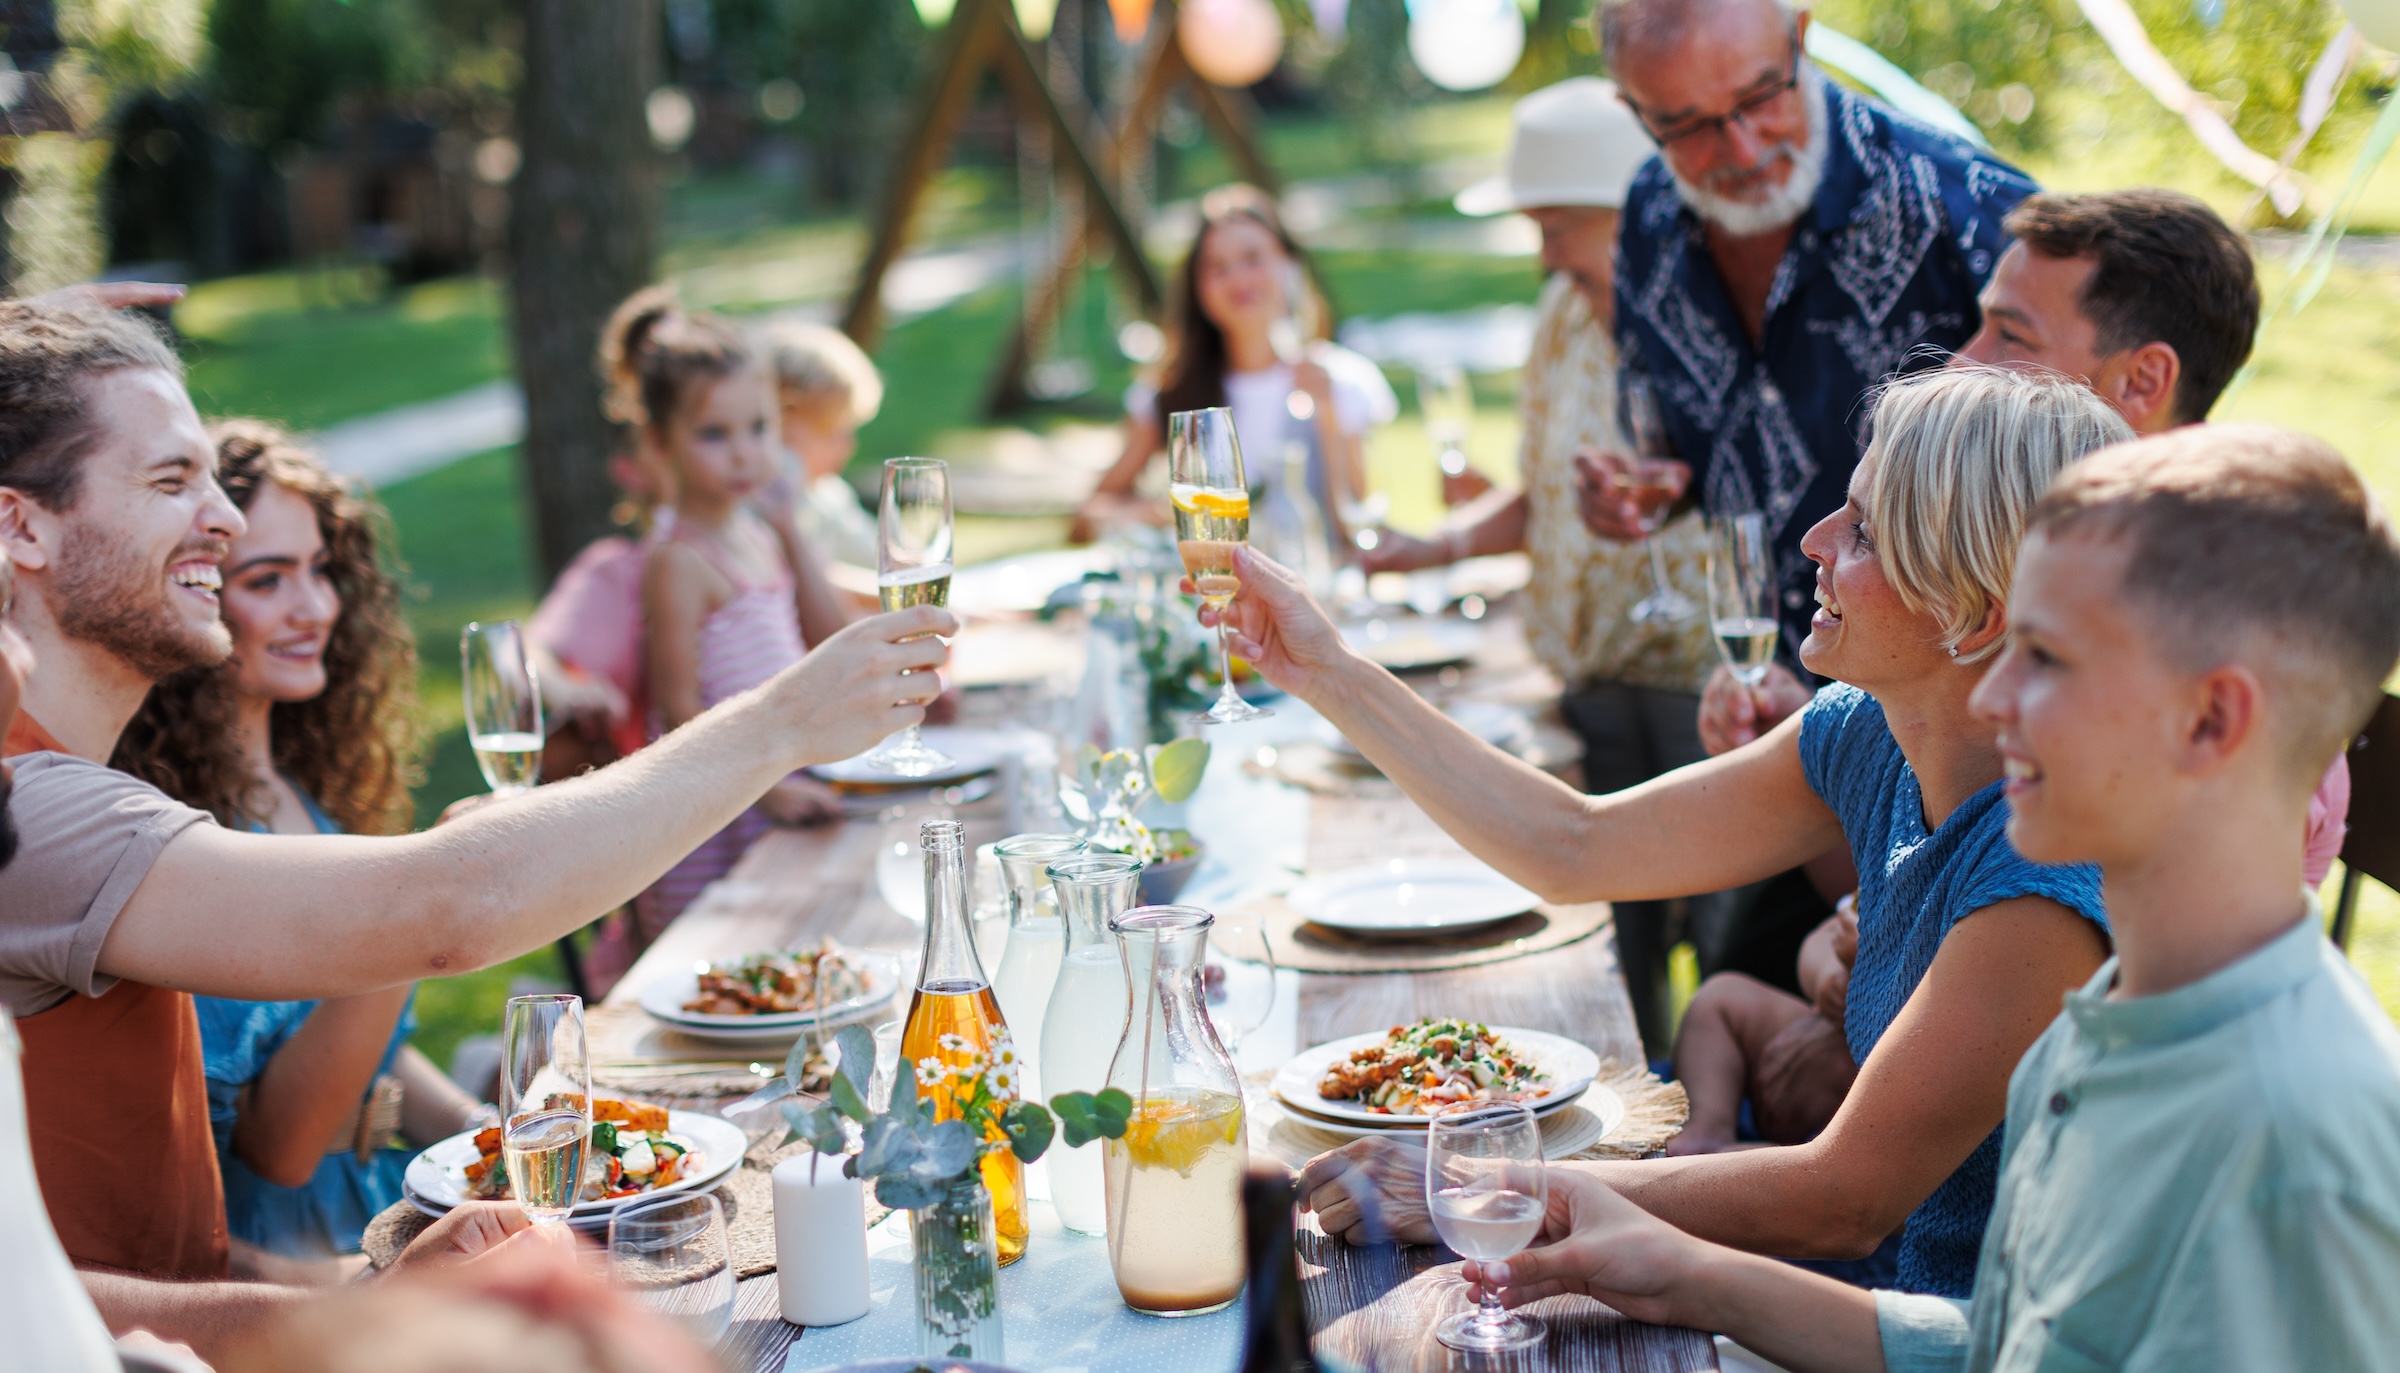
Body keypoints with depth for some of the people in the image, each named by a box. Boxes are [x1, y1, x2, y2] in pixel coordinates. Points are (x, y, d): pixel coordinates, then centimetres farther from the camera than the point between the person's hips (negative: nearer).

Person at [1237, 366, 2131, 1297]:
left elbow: (1845, 1201, -25)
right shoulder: (1862, 739, -4)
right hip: (1916, 1286, 6)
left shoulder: (2049, 855, -27)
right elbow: (1577, 849, 5)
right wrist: (1329, 673, 4)